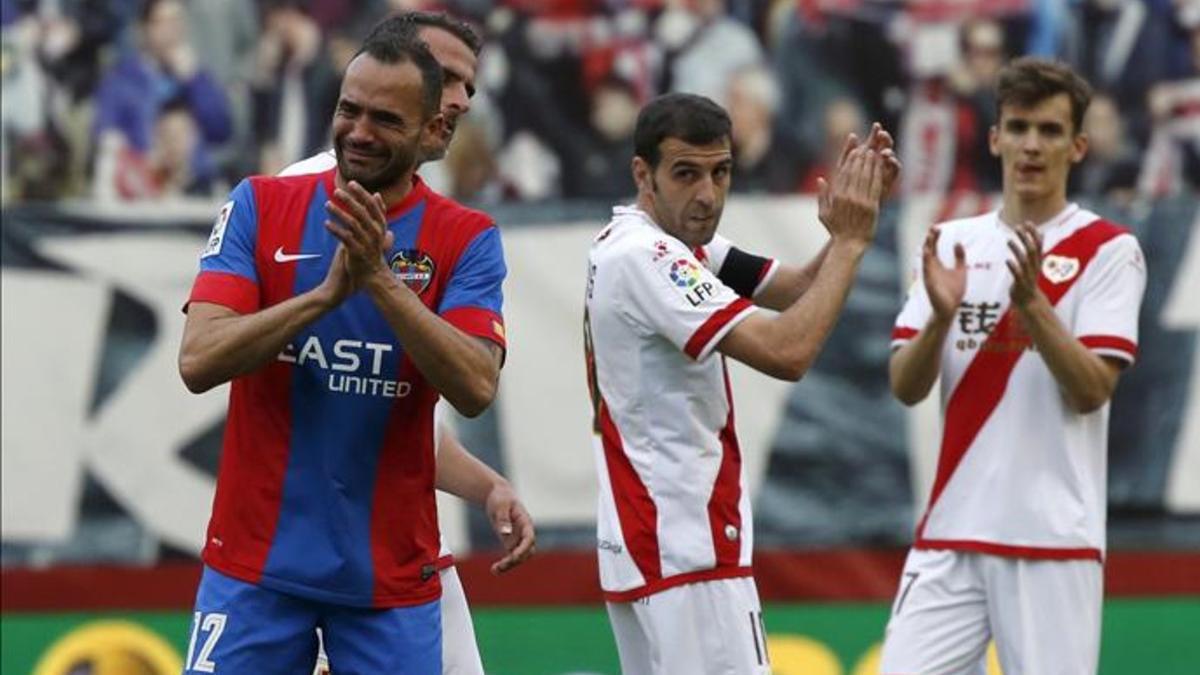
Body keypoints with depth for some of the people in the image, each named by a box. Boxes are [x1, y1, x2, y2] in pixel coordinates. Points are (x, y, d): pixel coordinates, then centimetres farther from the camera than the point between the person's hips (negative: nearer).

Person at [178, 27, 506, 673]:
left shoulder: (466, 238, 0)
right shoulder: (260, 207, 1)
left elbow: (475, 389, -14)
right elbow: (198, 362, -11)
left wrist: (381, 279, -24)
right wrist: (330, 292, -21)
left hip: (390, 570, 0)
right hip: (255, 564, 0)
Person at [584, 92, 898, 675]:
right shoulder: (644, 256, -18)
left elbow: (797, 290, 11)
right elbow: (787, 352, -25)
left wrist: (853, 212, -5)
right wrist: (851, 240, -16)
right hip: (686, 556, -11)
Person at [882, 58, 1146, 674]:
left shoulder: (1108, 250, -1)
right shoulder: (953, 244, 11)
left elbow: (1091, 391, -10)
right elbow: (906, 388, 5)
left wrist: (1031, 303, -23)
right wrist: (940, 316, -14)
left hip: (1052, 537, -4)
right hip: (949, 532, 4)